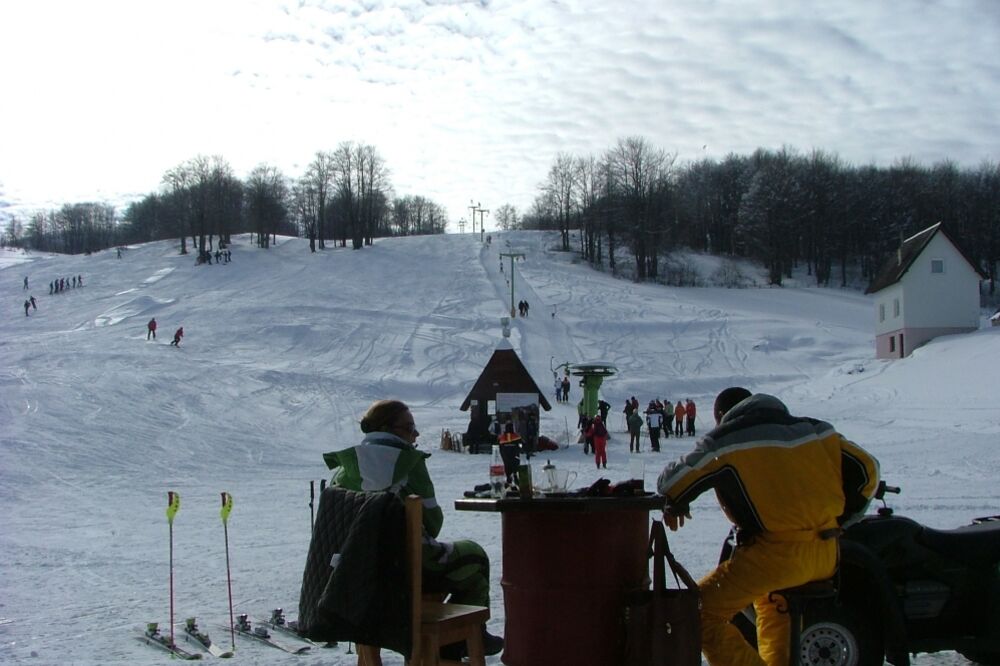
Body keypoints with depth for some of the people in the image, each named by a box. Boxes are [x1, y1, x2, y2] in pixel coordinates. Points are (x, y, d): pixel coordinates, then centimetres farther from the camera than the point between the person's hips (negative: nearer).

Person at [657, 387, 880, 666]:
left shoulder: (723, 442, 1)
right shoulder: (815, 430, 15)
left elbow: (671, 483, 4)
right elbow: (867, 470, 17)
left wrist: (675, 506, 26)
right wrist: (835, 523, 25)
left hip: (775, 556, -7)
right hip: (827, 557, 7)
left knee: (702, 613, 3)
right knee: (768, 596, 36)